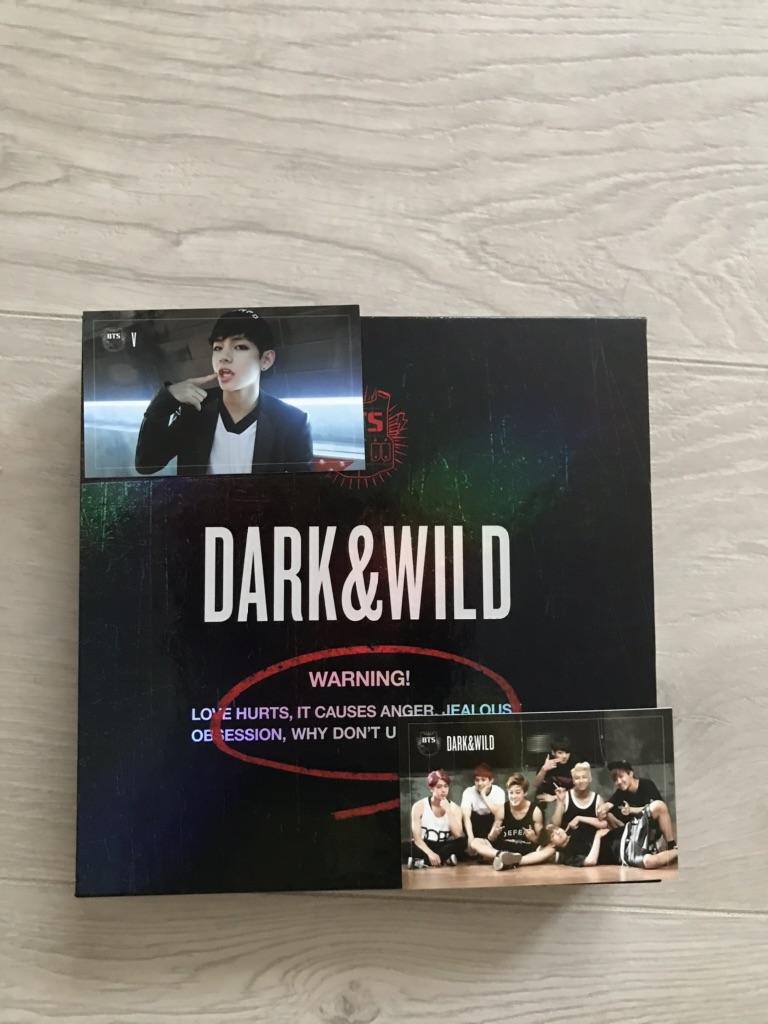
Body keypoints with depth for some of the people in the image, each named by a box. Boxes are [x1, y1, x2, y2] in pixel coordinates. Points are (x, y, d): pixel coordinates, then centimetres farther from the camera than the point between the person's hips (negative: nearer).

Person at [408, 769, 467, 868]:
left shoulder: (454, 807, 0)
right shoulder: (419, 806, -6)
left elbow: (458, 834, -14)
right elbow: (416, 837, -13)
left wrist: (448, 810, -19)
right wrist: (430, 853, -29)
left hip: (443, 847, 3)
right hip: (424, 847, -3)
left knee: (463, 841, -28)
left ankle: (422, 862, -26)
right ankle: (445, 859, -29)